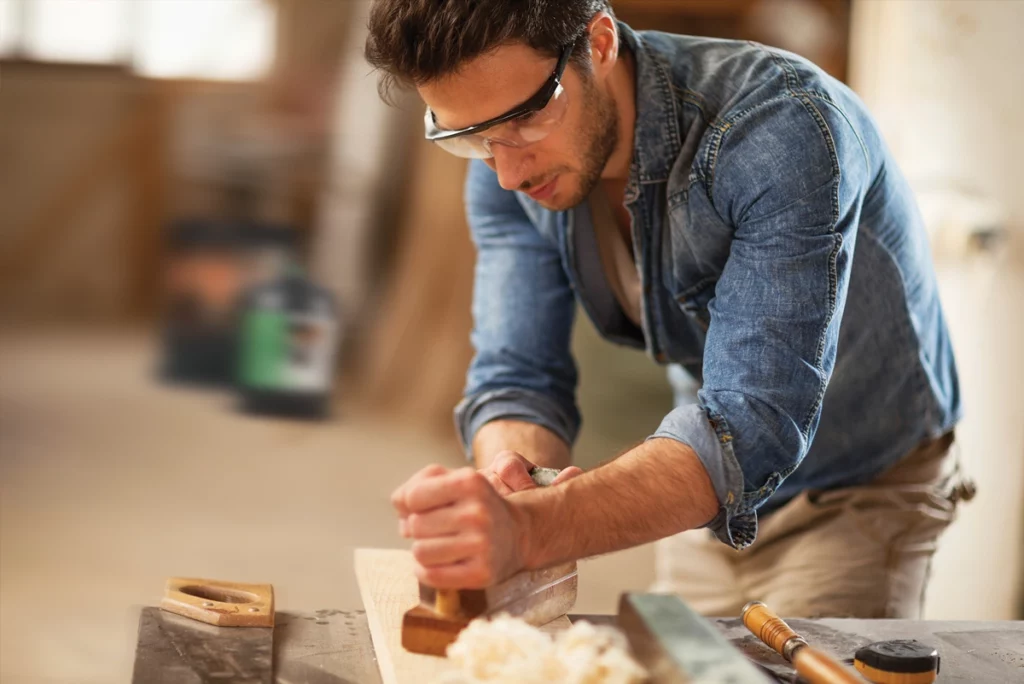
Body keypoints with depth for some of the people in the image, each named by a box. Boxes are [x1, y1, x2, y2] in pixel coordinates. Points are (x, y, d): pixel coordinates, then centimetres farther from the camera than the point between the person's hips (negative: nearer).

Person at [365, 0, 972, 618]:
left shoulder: (783, 131, -35)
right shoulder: (508, 163, -15)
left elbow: (757, 422, -42)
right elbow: (517, 378, -14)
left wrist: (528, 529, -57)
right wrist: (508, 480, -38)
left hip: (865, 491, -4)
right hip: (713, 496, 5)